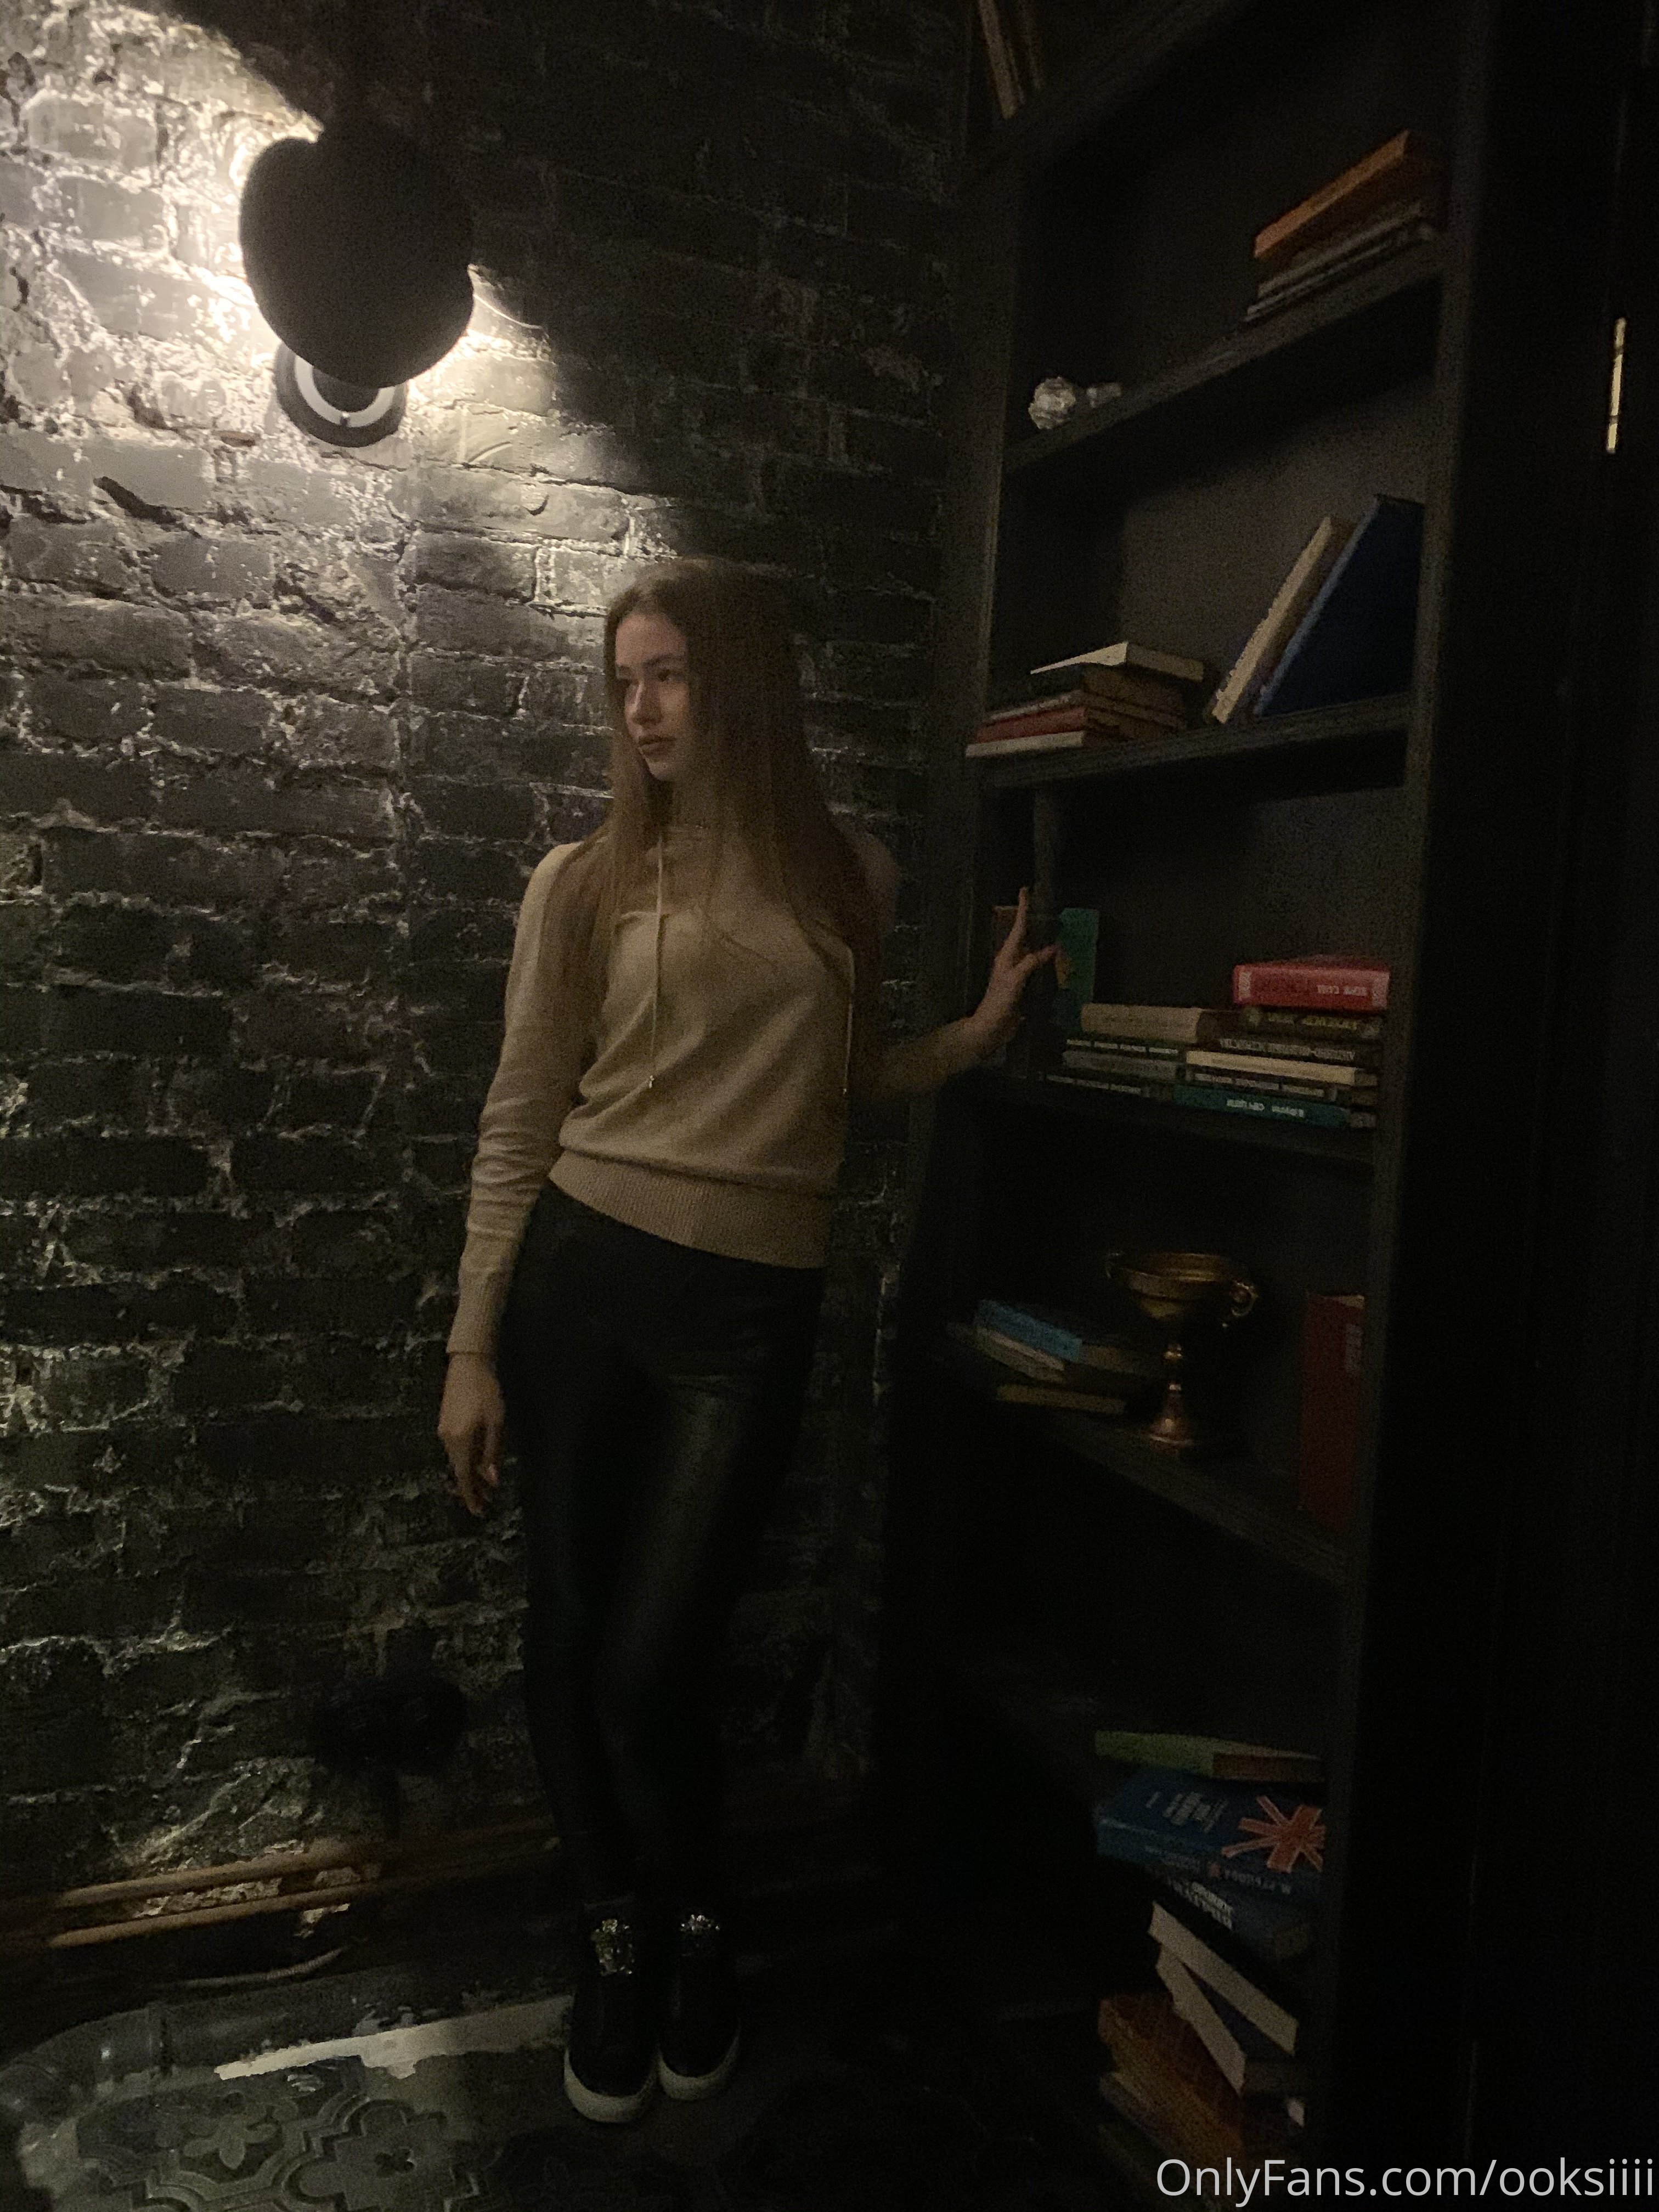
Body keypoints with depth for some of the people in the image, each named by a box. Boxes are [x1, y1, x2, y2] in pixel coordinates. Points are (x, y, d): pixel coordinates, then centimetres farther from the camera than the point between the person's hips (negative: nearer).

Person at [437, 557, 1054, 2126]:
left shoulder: (852, 878, 8)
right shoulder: (587, 883, 2)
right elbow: (520, 1125, 3)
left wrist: (978, 1033, 6)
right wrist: (471, 1347, 1)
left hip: (753, 1307, 0)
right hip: (580, 1274, 1)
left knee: (653, 1660, 0)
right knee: (571, 1629, 8)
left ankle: (698, 1926, 31)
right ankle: (617, 1936, 34)